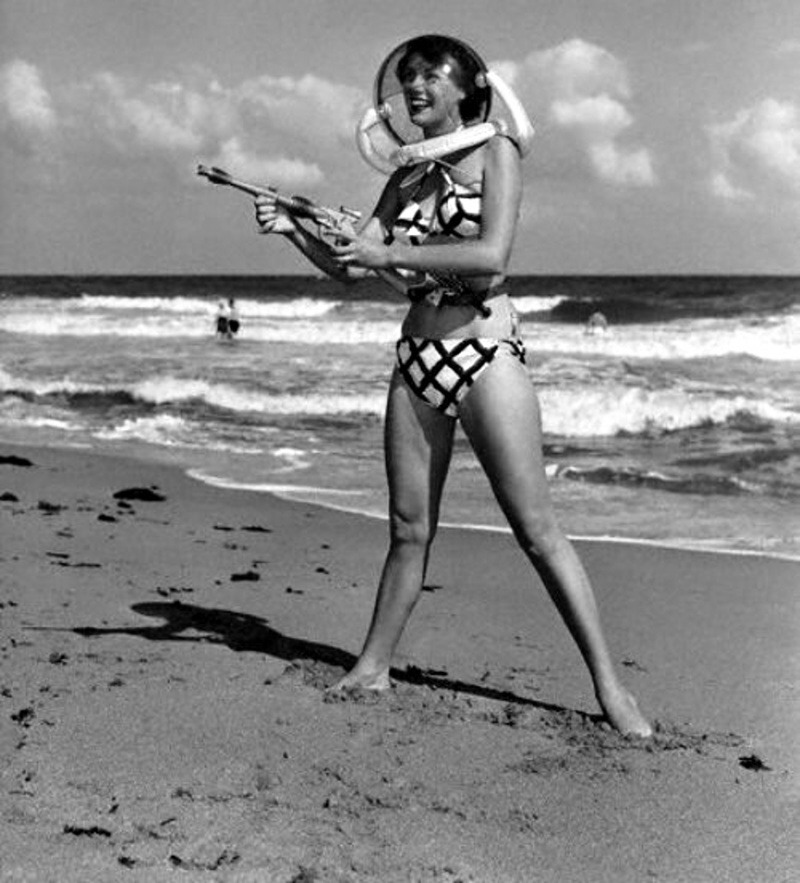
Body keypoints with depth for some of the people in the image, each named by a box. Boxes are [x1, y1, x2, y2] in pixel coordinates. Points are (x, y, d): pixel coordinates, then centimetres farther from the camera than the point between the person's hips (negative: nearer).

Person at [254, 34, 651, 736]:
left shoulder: (495, 153, 0)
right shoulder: (406, 178, 16)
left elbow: (492, 255, -15)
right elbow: (347, 265, 12)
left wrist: (390, 254, -16)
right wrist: (292, 230, -4)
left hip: (486, 352, -5)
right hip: (417, 358, 5)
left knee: (536, 528, -6)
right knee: (409, 528, 10)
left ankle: (609, 685, 0)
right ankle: (372, 669, 22)